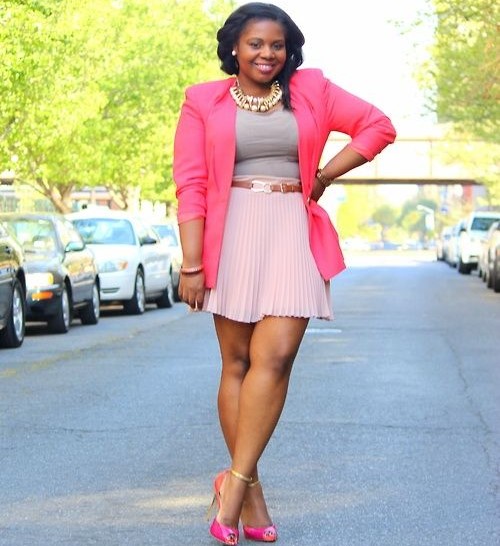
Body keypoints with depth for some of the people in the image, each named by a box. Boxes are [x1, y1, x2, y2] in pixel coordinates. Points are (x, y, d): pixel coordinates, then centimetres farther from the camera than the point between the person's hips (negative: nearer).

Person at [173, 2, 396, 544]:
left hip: (293, 235, 0)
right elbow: (191, 187, 1)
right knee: (237, 362, 2)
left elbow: (378, 125, 13)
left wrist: (325, 176, 4)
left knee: (273, 359, -13)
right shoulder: (204, 101, 5)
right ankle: (251, 492, 6)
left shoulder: (311, 90, 9)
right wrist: (191, 265, -6)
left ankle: (236, 479, -6)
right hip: (231, 236, 0)